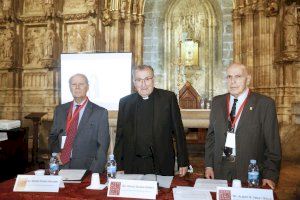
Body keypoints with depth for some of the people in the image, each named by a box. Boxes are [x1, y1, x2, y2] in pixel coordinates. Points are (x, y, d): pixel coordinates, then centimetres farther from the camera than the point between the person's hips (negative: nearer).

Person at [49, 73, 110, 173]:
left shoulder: (100, 112, -2)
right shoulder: (60, 110, 10)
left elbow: (102, 145, -3)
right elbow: (53, 136, 18)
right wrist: (56, 152, 0)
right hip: (62, 166, 3)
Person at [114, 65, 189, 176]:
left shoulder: (168, 98, -2)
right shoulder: (125, 102, 4)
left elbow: (178, 131, -1)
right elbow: (120, 136, 8)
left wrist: (183, 163, -1)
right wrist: (119, 166, 5)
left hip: (162, 165, -1)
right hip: (133, 166, 2)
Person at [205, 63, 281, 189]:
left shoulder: (265, 104, -7)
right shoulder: (217, 102, 5)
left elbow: (272, 143, -6)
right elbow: (211, 135, 8)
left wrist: (270, 175, -9)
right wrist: (208, 164, 3)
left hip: (249, 172, -2)